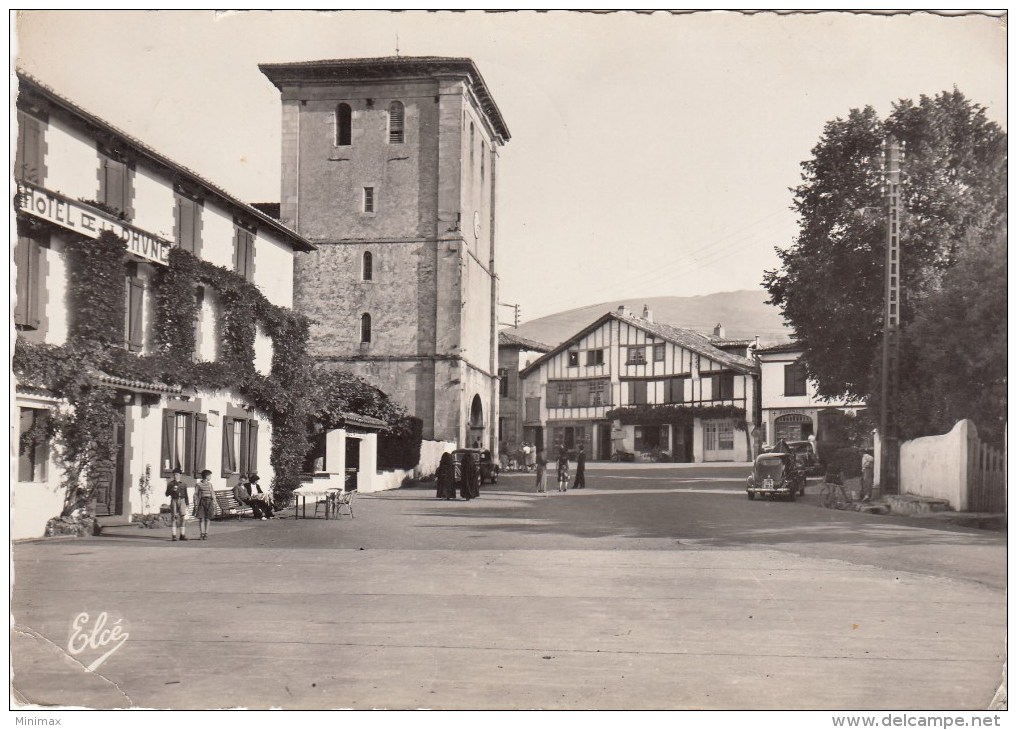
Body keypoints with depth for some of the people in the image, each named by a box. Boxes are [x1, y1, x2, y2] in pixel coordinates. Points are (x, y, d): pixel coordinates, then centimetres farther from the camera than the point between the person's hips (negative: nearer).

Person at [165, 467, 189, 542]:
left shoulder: (183, 484, 10)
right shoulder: (170, 484, 5)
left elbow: (186, 495, 12)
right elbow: (167, 494, 3)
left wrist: (187, 504, 7)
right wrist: (172, 490, -15)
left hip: (182, 501, 2)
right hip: (174, 501, -2)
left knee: (182, 518, 0)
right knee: (173, 518, -5)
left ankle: (182, 535, 6)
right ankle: (174, 536, -4)